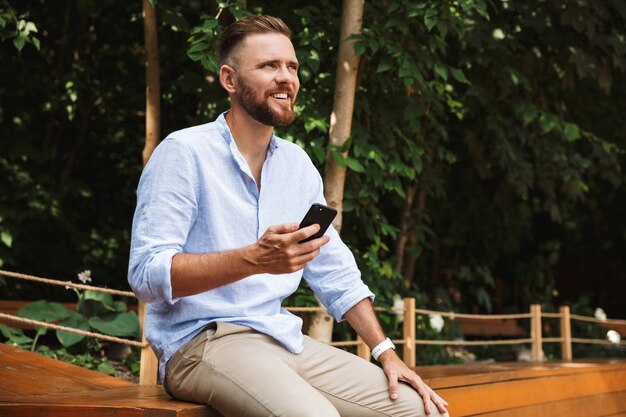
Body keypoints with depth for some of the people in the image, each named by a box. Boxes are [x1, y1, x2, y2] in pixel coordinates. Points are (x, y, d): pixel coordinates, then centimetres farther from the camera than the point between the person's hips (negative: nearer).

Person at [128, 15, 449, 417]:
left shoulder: (298, 164, 12)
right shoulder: (183, 153, -9)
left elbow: (337, 276, 16)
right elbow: (147, 274, -18)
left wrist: (387, 353, 5)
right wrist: (255, 259, -29)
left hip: (283, 338, 7)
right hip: (202, 340, -6)